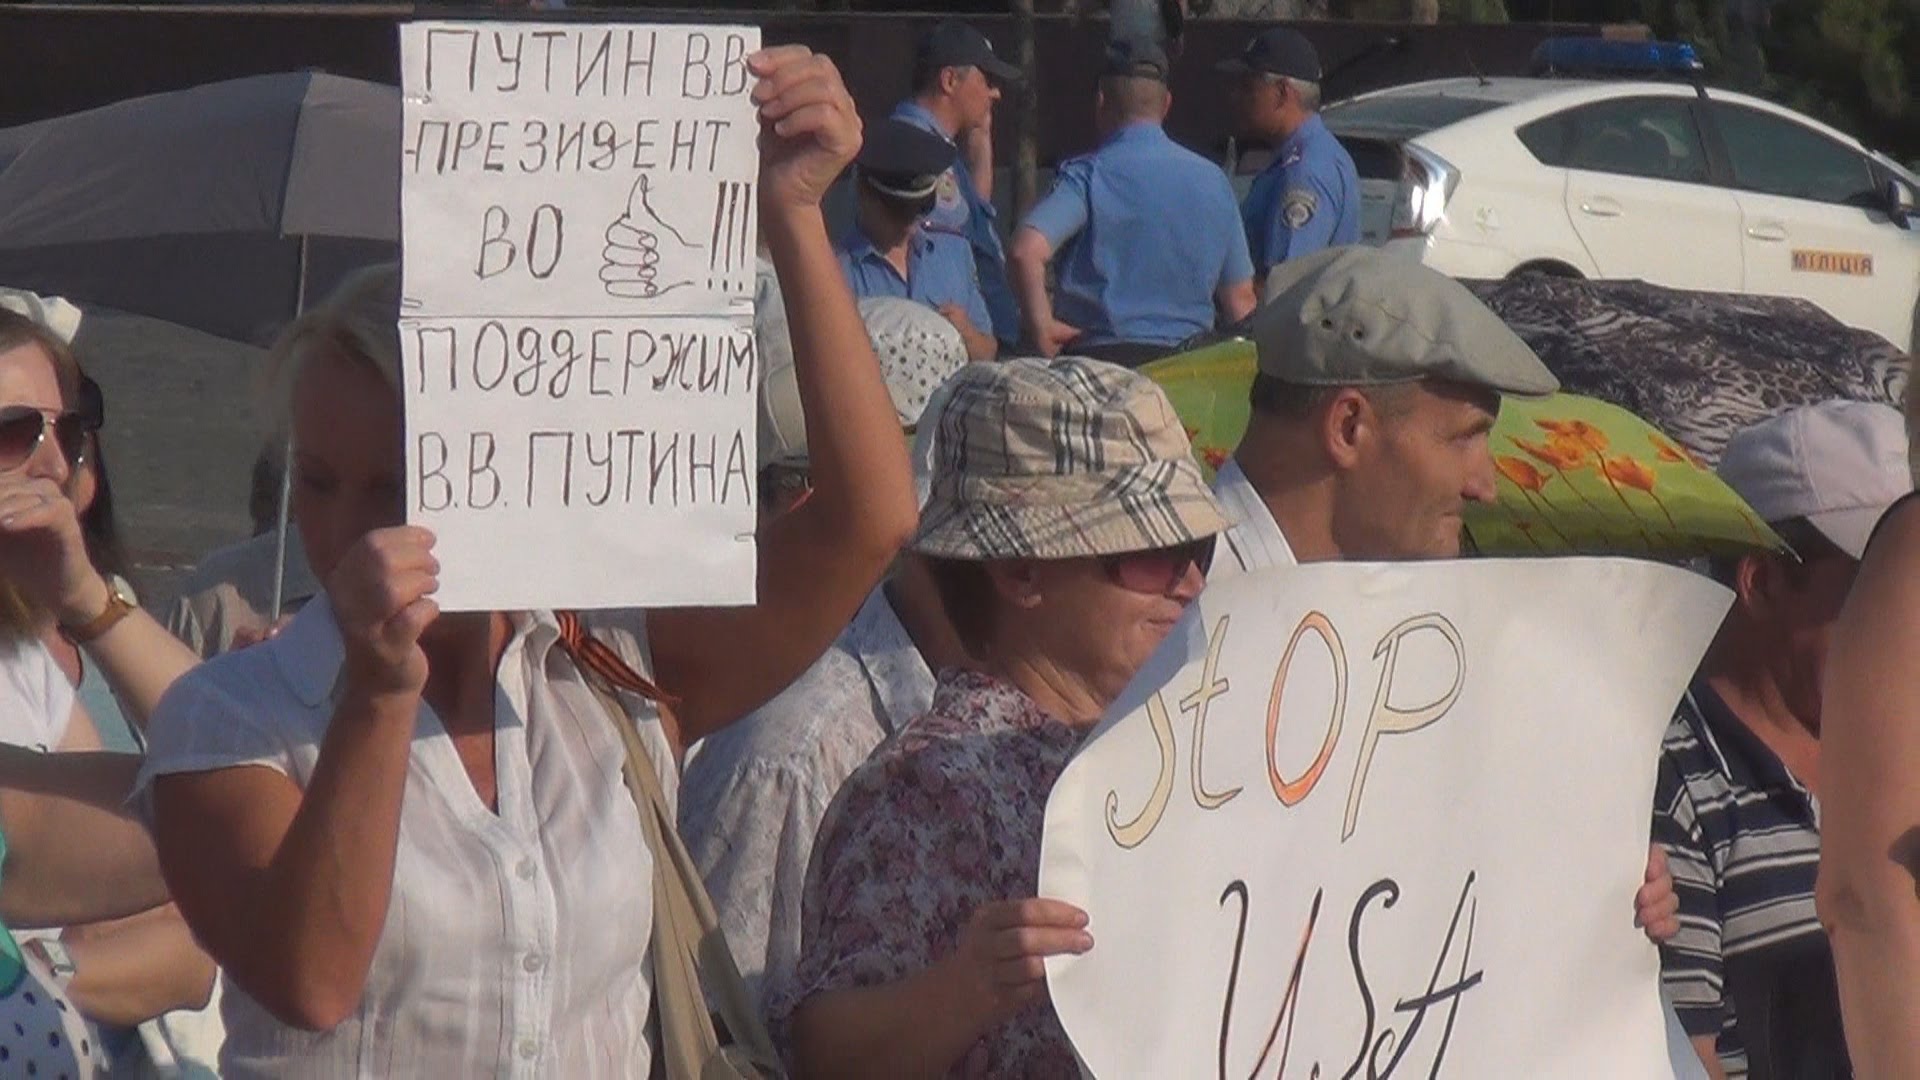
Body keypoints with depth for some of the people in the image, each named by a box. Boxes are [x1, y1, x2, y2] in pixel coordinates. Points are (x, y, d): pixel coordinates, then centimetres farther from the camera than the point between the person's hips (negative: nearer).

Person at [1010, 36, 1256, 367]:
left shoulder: (1090, 176, -8)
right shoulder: (1211, 179, 6)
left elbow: (1027, 249, -24)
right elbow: (1240, 299, 9)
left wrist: (1041, 327, -13)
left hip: (1101, 355, -4)